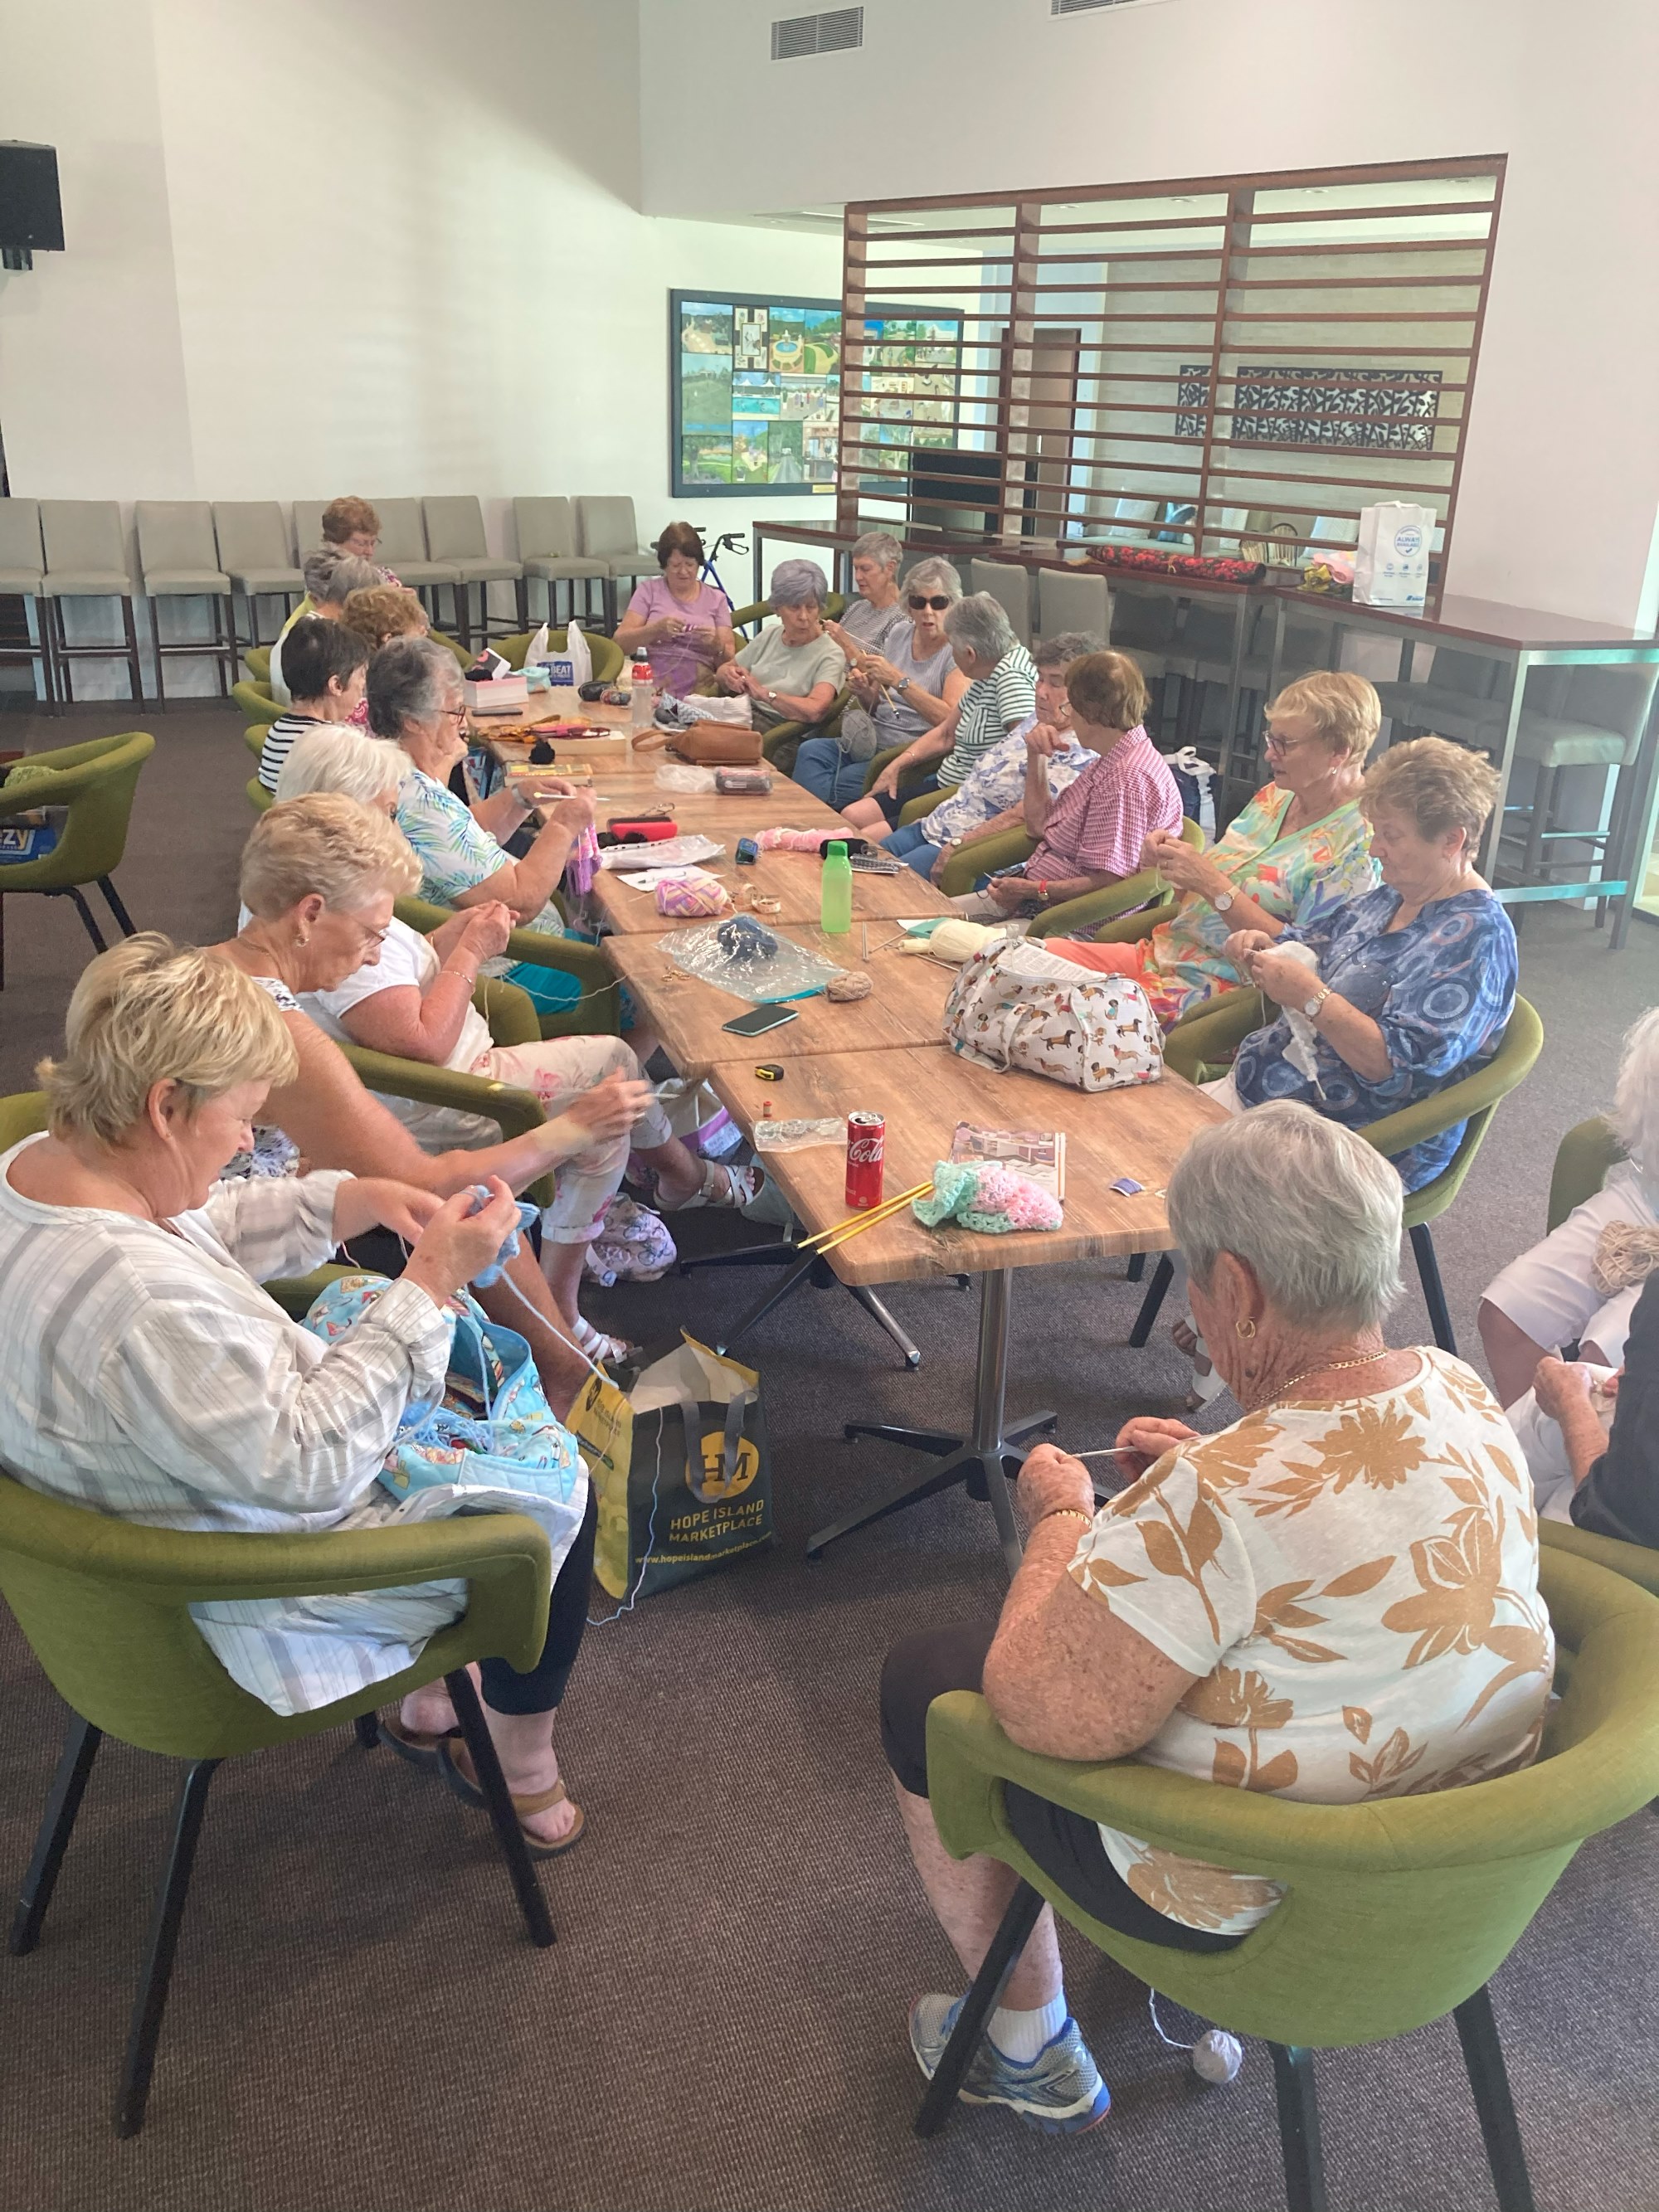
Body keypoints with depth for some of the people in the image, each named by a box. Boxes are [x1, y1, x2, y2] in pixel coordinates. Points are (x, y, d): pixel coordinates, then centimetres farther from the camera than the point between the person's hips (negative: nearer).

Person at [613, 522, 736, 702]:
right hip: (649, 689, 0)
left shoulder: (716, 599, 18)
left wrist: (717, 646, -11)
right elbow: (620, 641, 4)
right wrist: (656, 629, -12)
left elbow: (729, 660, 11)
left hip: (696, 692, 0)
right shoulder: (649, 590, 15)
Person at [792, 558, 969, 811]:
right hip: (871, 741, 6)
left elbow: (951, 719, -20)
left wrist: (898, 680, -22)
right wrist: (865, 692, -2)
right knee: (811, 750, -23)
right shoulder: (898, 634, 13)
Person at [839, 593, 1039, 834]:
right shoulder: (986, 676, 11)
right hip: (945, 785, 10)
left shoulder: (1012, 675, -17)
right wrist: (896, 766, 12)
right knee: (853, 816, 3)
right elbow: (945, 734, 21)